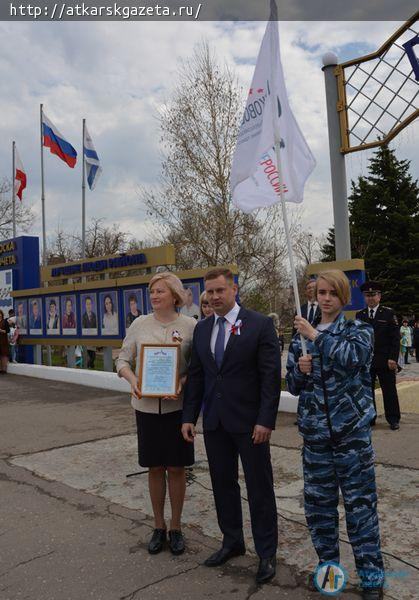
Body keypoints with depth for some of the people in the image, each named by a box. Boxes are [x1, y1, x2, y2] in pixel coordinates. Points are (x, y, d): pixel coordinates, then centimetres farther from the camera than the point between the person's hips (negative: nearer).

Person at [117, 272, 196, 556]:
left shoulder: (191, 325, -5)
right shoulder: (140, 324, 0)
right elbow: (123, 359, 5)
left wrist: (182, 383, -20)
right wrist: (133, 381, -14)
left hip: (177, 406, -1)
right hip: (146, 405, 2)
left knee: (176, 468, 8)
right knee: (155, 468, 12)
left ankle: (176, 527, 28)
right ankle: (159, 526, 30)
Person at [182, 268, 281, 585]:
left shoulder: (260, 324, -9)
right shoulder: (202, 328, 7)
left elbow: (271, 376, -11)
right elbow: (195, 376, 10)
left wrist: (266, 420, -16)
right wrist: (189, 416, 6)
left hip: (249, 421, -5)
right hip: (214, 422, 5)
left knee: (260, 488, 6)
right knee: (223, 484, 16)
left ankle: (267, 553, 23)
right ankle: (232, 541, 34)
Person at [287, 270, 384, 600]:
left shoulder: (359, 329, 0)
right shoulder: (302, 335, 9)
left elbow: (353, 358, -23)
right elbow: (293, 385, 12)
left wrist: (317, 336, -19)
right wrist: (300, 370, -9)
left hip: (352, 429, -3)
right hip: (315, 431, 4)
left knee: (360, 502, 2)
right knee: (318, 502, 12)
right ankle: (328, 564, 32)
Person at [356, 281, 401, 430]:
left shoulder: (389, 313, 1)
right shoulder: (360, 315, 8)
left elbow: (395, 338, -3)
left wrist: (393, 358, -10)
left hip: (385, 361, -2)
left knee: (389, 390, 5)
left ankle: (393, 419, 17)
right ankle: (369, 418, 18)